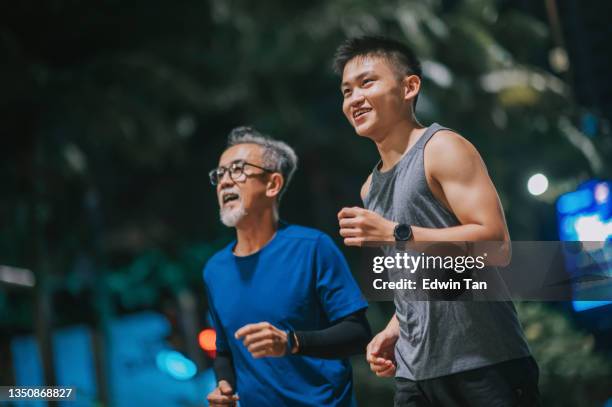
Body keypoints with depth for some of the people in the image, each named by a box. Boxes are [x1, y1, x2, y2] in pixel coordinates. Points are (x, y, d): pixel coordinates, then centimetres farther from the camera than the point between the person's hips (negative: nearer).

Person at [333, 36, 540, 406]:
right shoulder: (371, 188, 17)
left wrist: (395, 235, -20)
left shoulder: (442, 148, -6)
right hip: (415, 372, 7)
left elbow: (495, 240, -17)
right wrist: (393, 331, 7)